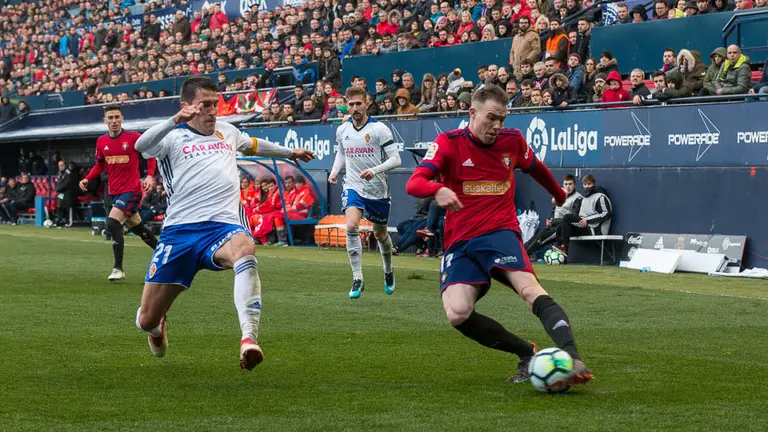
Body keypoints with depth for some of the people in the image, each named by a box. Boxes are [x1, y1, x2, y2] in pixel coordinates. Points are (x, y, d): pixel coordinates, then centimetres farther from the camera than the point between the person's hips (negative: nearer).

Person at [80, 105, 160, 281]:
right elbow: (100, 165, 17)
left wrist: (150, 176, -13)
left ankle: (118, 269, -14)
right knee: (137, 227, 16)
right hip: (115, 192, 6)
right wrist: (87, 179, 1)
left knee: (112, 223, -20)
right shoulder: (101, 142, 5)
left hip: (132, 190, -6)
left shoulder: (133, 137, -11)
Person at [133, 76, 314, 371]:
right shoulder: (173, 137, 6)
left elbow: (254, 145, 46)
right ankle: (157, 327, 40)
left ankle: (249, 339, -48)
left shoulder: (227, 132, 23)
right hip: (179, 231, -2)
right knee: (146, 320, -2)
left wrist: (290, 152, 59)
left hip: (223, 227, 2)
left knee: (244, 249, -39)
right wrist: (175, 121, -34)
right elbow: (142, 146, -18)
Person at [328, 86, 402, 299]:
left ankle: (388, 270, 45)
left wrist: (375, 170, -28)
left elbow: (395, 159, -13)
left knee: (380, 234, 14)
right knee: (352, 226, -23)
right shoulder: (342, 131, 2)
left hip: (377, 189, -2)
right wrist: (335, 170, 5)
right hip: (353, 187, 2)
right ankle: (357, 279, -18)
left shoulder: (379, 129, -11)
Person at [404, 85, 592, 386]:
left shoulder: (512, 141, 6)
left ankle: (573, 359, -43)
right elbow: (414, 183, -16)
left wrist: (559, 194, 46)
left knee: (530, 289, -29)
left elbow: (535, 168, 30)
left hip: (500, 232, 0)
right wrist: (438, 191, -39)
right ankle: (526, 353, -5)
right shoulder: (449, 143, -3)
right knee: (458, 314, -23)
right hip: (460, 242, 0)